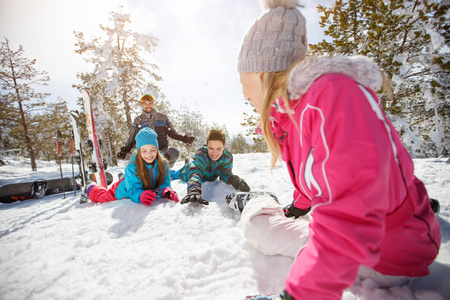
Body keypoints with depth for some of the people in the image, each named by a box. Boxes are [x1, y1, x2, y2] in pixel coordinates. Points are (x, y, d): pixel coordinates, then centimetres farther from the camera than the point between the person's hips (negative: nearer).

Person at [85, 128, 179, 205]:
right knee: (103, 196, 22)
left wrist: (166, 191, -48)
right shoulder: (132, 167, -36)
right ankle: (91, 189, 54)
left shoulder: (163, 164, -27)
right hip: (124, 193, -2)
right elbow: (134, 191, -39)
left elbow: (164, 184, -24)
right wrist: (141, 196, -62)